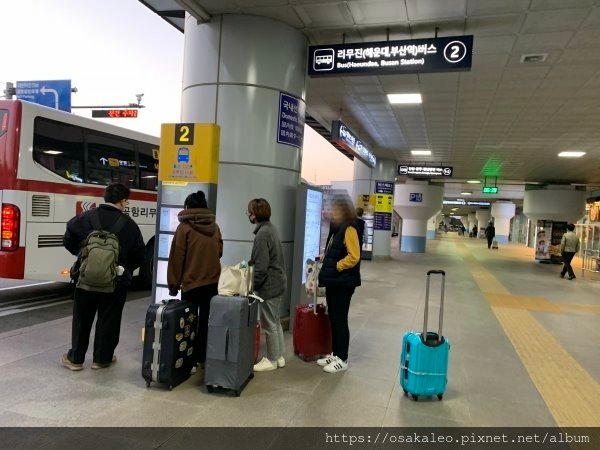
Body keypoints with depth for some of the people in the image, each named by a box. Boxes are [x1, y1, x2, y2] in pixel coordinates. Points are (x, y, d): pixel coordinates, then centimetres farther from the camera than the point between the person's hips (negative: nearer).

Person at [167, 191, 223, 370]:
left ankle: (190, 361, 10)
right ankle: (203, 358, 22)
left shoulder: (184, 227, -10)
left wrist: (173, 283, 0)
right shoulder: (215, 227, 4)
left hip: (191, 283, -4)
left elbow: (176, 258, -8)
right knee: (206, 322, 13)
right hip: (212, 282, 5)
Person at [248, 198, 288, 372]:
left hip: (268, 285, -10)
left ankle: (272, 360, 16)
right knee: (275, 321, 18)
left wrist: (253, 285, -13)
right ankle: (279, 356, 28)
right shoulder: (271, 228, 9)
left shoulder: (262, 234, -22)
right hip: (277, 281, 10)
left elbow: (261, 267, -24)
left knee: (269, 324, 3)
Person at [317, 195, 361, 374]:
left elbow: (353, 256, -22)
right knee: (333, 319, 15)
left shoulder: (349, 229, -15)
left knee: (340, 320, 0)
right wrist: (325, 259, 7)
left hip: (343, 282, -9)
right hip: (334, 281, 9)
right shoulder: (338, 228, 14)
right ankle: (335, 355, 26)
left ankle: (342, 360, 11)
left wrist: (336, 267, -15)